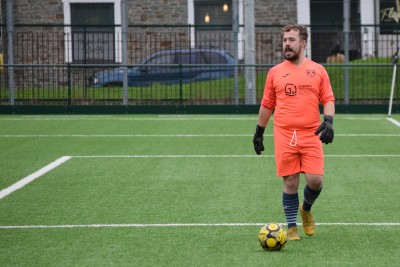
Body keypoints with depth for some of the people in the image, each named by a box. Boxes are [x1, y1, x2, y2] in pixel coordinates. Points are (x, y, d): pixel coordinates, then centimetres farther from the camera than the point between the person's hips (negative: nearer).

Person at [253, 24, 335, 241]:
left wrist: (328, 121, -13)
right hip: (284, 136, 0)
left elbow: (328, 100, 5)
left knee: (315, 180, -7)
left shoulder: (318, 71, 7)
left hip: (311, 135, 0)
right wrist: (259, 132, 17)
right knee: (290, 182, -1)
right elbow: (267, 105, 15)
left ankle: (306, 209, 25)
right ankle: (291, 227, 13)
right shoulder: (275, 72, 9)